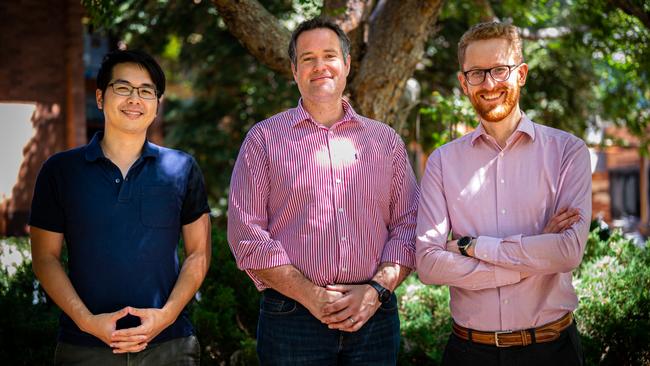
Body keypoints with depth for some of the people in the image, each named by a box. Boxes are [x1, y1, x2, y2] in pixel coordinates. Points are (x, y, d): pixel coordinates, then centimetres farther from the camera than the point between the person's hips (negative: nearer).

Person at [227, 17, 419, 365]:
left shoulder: (386, 140, 11)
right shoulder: (264, 138, 3)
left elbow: (408, 225, 8)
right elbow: (247, 234, -4)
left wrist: (377, 290, -8)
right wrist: (311, 296, -11)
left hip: (374, 316, 2)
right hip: (292, 320, -2)